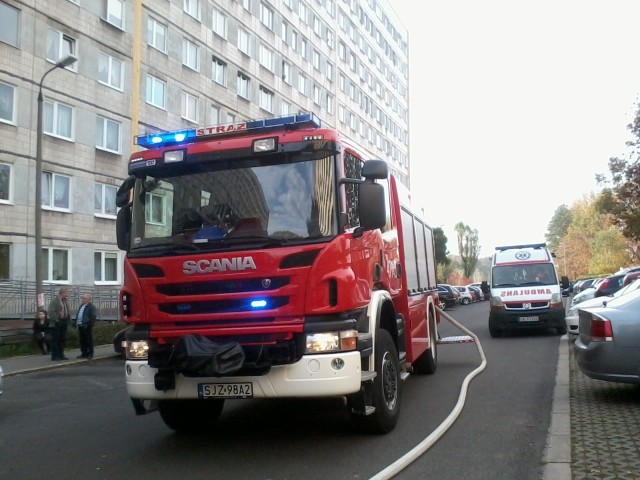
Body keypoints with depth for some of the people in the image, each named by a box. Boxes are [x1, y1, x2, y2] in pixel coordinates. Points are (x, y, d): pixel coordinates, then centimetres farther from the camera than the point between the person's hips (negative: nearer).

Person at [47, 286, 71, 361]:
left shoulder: (64, 300, 13)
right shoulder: (54, 300, -12)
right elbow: (51, 312, -18)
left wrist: (68, 319, 8)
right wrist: (56, 320, -19)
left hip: (64, 324, 8)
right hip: (56, 324, -8)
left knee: (63, 339, 12)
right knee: (55, 340, -1)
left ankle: (61, 355, 20)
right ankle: (54, 356, 3)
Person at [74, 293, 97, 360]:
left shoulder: (91, 306, -7)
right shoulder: (81, 306, 18)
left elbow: (93, 317, -13)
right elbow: (78, 315, 23)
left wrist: (89, 325, -20)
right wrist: (76, 323, 13)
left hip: (86, 326, -8)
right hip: (80, 326, 8)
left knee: (89, 341, -2)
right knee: (82, 340, 12)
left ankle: (90, 354, 4)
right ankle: (84, 353, 20)